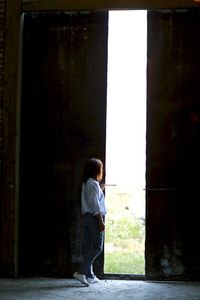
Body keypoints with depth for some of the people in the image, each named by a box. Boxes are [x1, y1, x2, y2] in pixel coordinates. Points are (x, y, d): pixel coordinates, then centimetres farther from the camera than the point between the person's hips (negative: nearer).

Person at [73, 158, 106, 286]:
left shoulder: (86, 183, 14)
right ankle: (81, 272, -14)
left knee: (90, 246, 10)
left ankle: (90, 276, 13)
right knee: (98, 246, -8)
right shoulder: (94, 184, -13)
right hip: (95, 217, -9)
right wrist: (101, 221, -17)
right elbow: (95, 205, -18)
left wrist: (100, 191, 21)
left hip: (87, 217, 9)